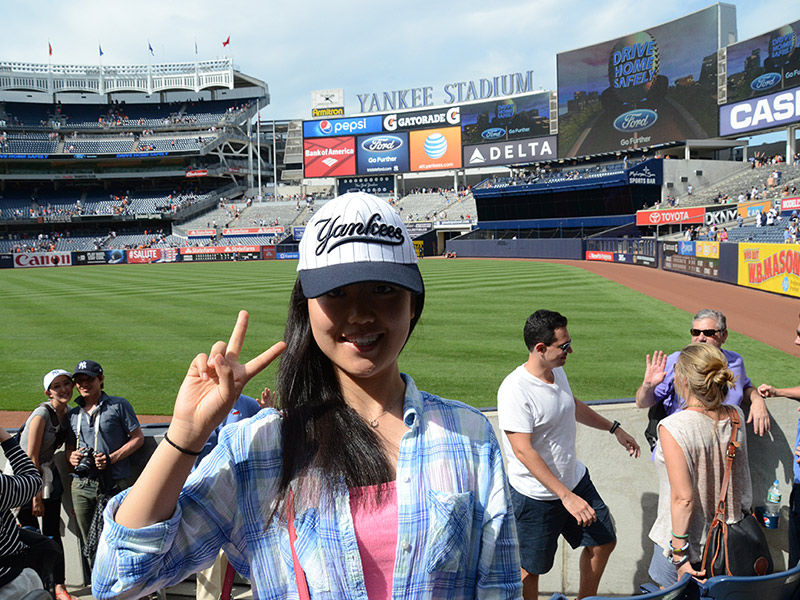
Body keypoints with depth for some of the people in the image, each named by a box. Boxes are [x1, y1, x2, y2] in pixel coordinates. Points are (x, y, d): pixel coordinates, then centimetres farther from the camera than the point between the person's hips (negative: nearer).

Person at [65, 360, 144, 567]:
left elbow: (138, 438, -1)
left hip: (115, 485, -5)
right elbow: (69, 449, 21)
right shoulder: (73, 414, 17)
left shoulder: (118, 405, 2)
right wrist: (72, 457, -4)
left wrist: (111, 459, -14)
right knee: (90, 544, 10)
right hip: (81, 486, 5)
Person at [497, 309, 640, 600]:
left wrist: (614, 428, 27)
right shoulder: (514, 390, -27)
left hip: (575, 480, 8)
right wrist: (565, 496, -29)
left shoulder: (557, 372, 0)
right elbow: (523, 451, -29)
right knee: (530, 568, 5)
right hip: (536, 496, -8)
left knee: (603, 541, 20)